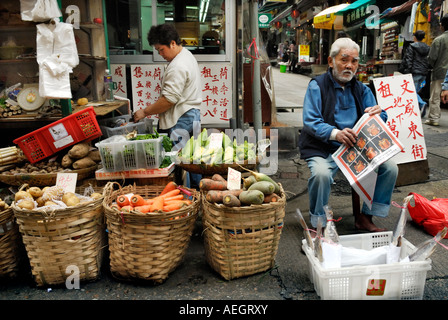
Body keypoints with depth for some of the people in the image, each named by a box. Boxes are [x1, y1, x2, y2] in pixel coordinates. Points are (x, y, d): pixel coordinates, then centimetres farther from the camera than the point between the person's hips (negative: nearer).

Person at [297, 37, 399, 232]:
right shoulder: (317, 86, -1)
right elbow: (310, 122, -14)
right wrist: (335, 134, -33)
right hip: (323, 149, -5)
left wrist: (378, 114, -16)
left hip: (357, 148, 5)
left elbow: (381, 120, 11)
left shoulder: (362, 89, 16)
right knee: (321, 173, -34)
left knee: (390, 167, -12)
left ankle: (365, 217, 4)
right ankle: (318, 225, -10)